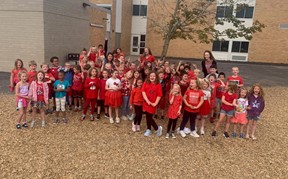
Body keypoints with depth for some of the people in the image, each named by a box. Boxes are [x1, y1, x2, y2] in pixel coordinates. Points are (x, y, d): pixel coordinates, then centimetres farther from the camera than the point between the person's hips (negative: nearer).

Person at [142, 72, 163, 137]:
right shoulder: (145, 83, 1)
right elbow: (143, 92, -6)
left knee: (149, 117, -3)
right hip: (146, 102, 3)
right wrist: (147, 100, -15)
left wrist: (155, 103, -12)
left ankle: (157, 128, 18)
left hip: (153, 104, -3)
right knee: (148, 117, 11)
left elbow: (159, 95, -6)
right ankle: (148, 130, 28)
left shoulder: (158, 85, -4)